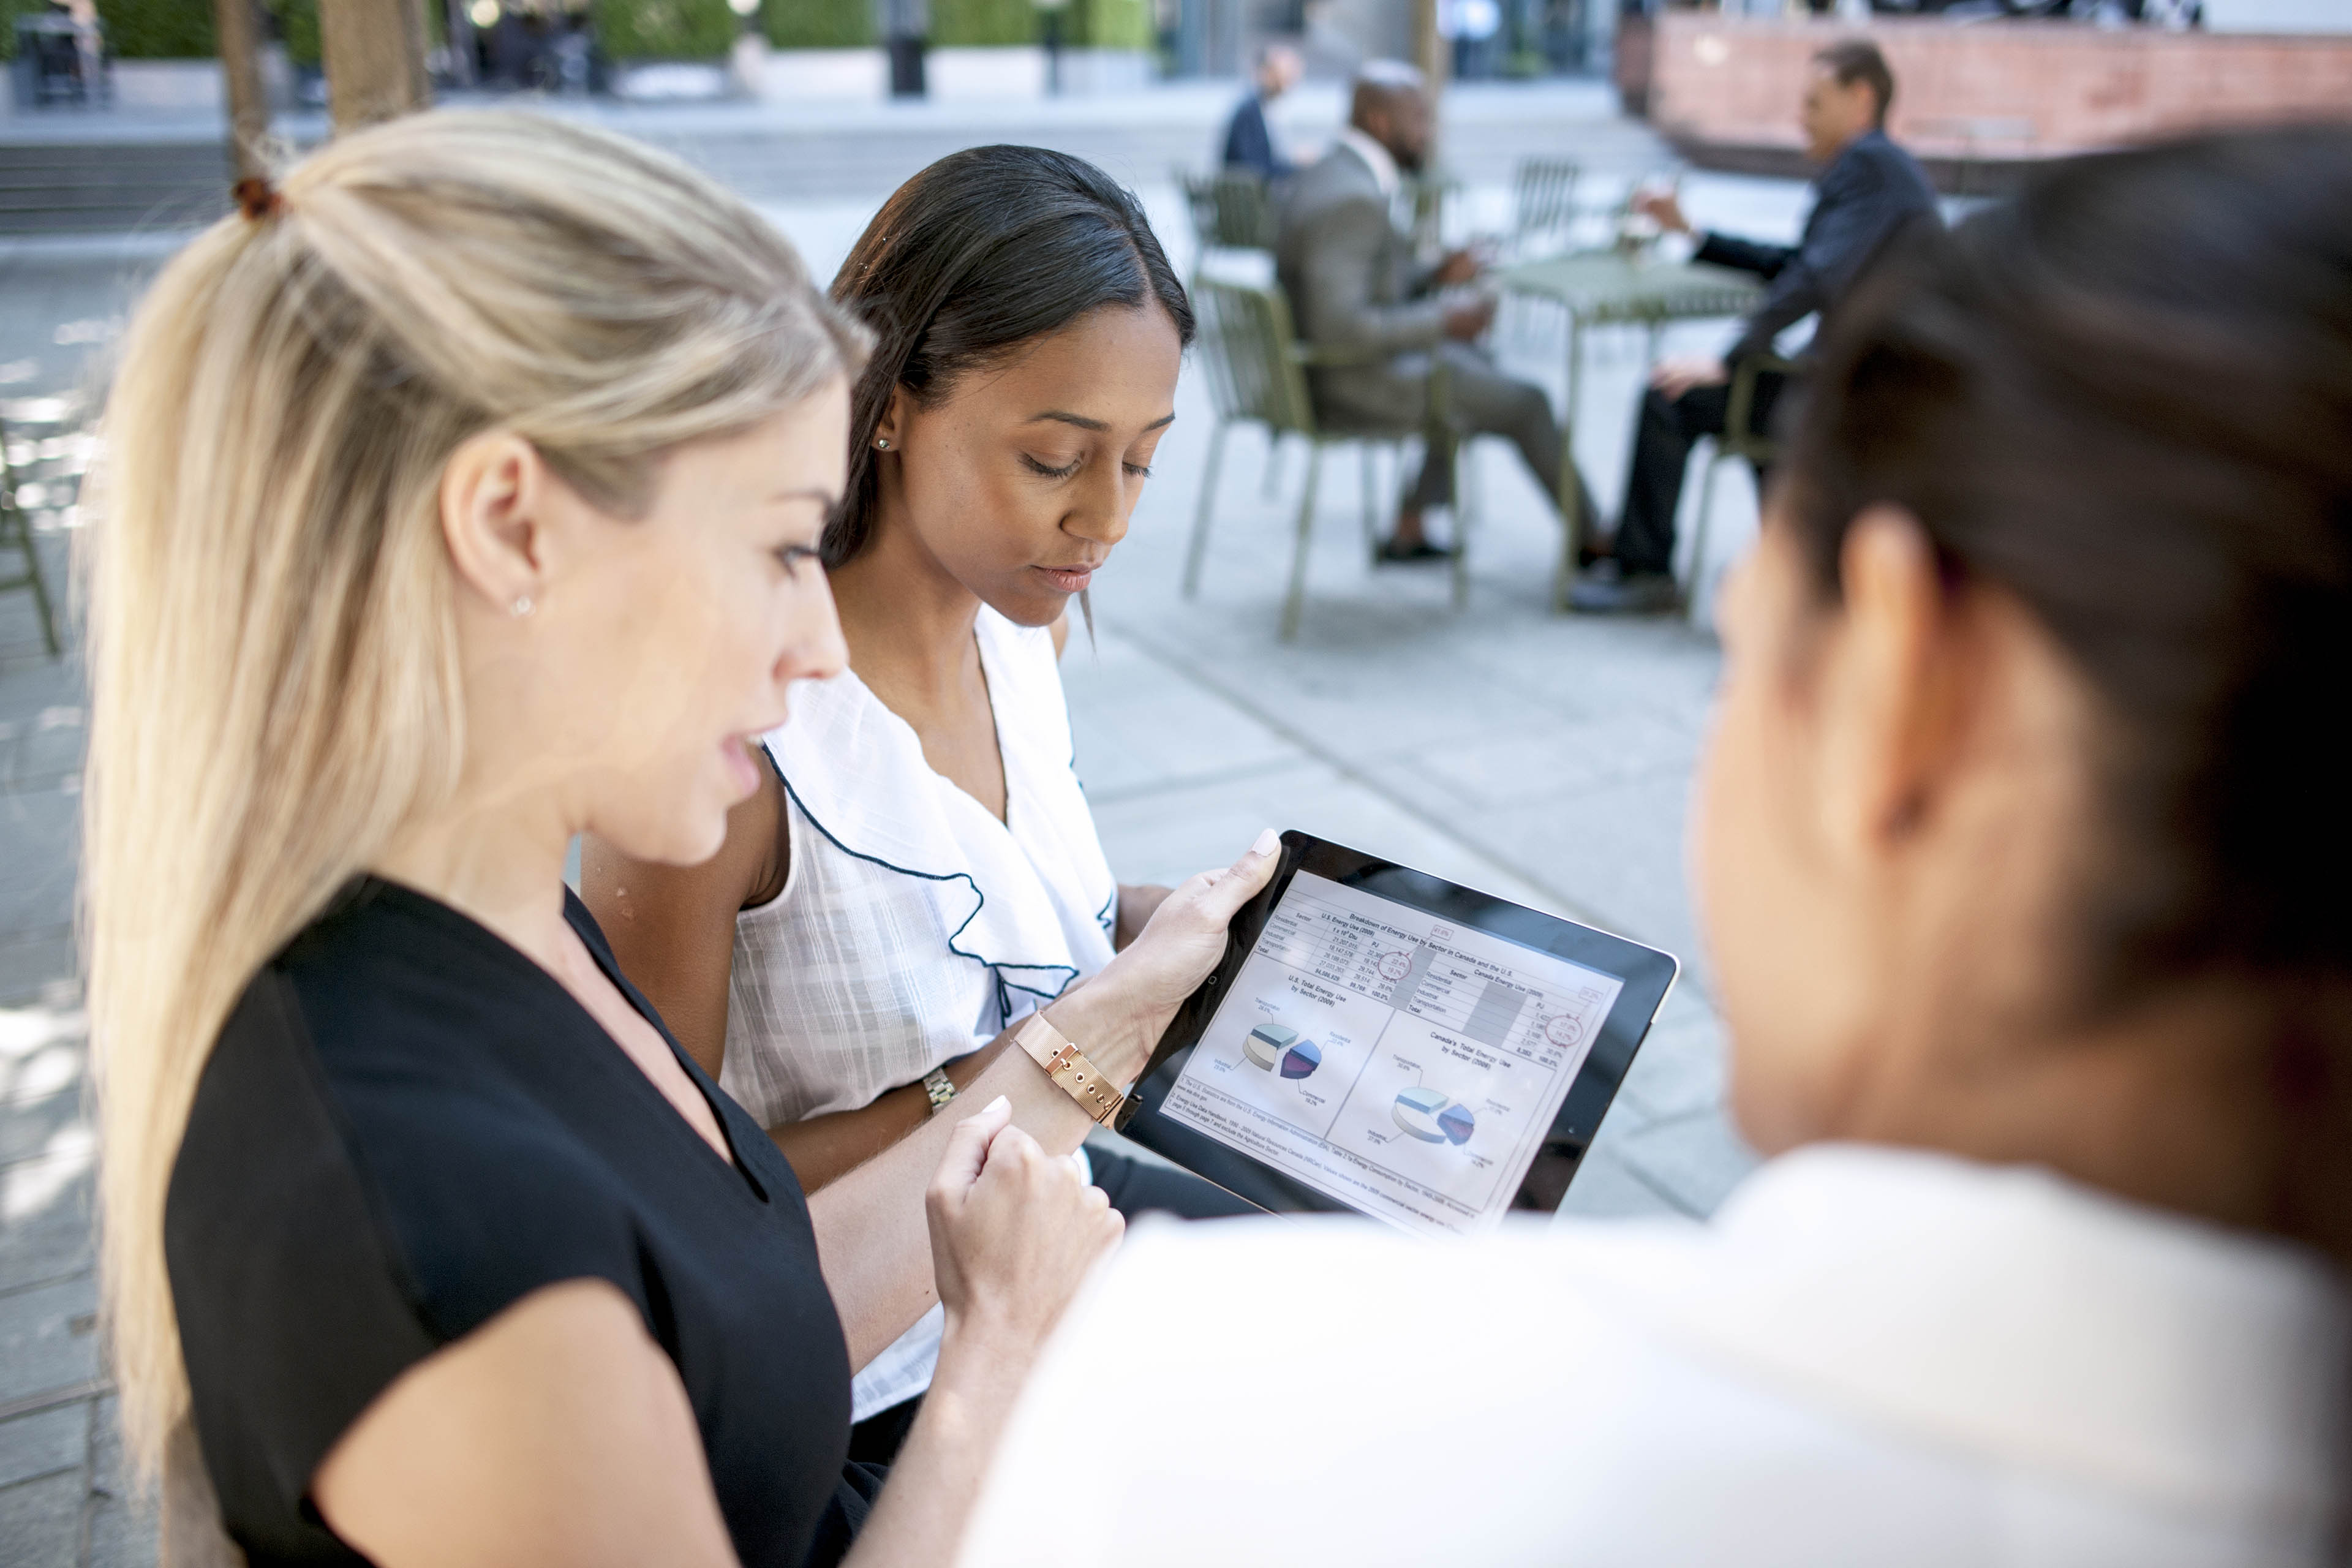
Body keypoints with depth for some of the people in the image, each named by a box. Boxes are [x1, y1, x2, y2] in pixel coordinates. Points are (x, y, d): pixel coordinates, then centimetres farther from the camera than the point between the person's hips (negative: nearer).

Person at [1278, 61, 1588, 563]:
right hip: (1351, 383, -11)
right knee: (1526, 404, -1)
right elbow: (1341, 331, -32)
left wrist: (1434, 277, 4)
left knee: (1477, 367, 30)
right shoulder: (1351, 199, -24)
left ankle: (1409, 531, 29)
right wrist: (1443, 321, -21)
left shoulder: (1335, 174, 9)